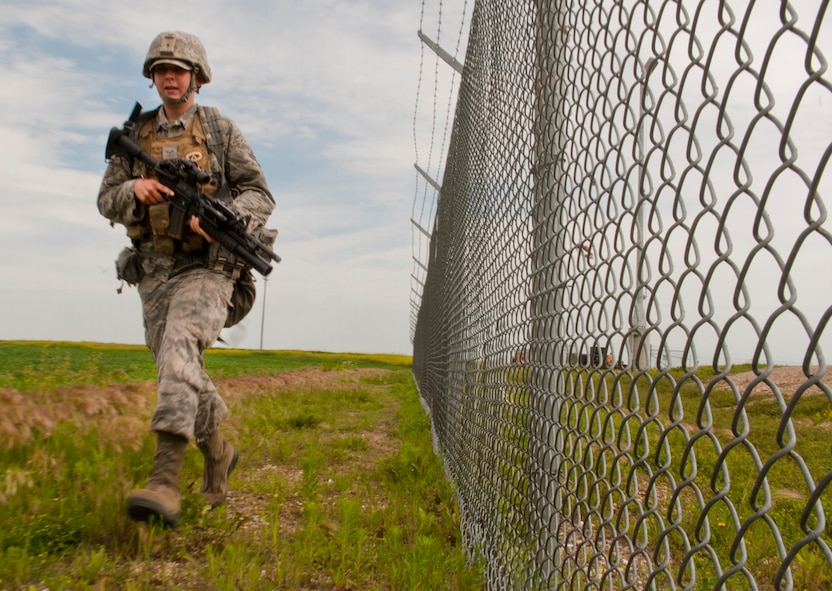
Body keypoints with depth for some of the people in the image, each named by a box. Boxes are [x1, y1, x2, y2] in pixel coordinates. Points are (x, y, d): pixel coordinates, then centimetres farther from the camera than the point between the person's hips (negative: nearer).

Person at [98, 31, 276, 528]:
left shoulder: (222, 130, 2)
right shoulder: (135, 136, 13)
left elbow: (261, 197, -2)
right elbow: (108, 202, 12)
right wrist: (135, 188, -12)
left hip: (207, 267, -5)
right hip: (154, 272, 5)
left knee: (179, 348, -29)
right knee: (181, 371, 9)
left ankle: (166, 480, -36)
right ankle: (219, 453, 31)